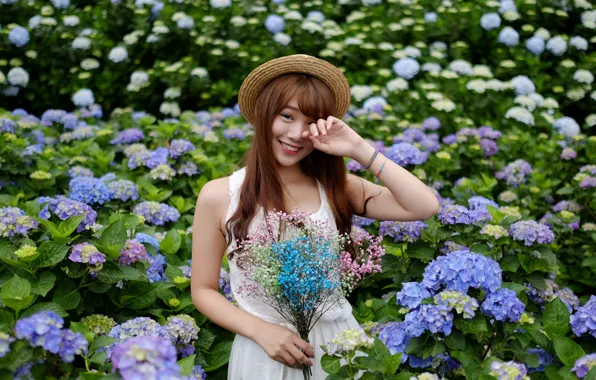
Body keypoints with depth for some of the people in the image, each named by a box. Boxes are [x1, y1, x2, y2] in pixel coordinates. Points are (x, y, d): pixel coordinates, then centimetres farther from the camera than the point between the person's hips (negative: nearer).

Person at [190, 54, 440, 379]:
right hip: (264, 353, -2)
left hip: (338, 345, 2)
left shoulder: (335, 187, -3)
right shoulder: (217, 196, -8)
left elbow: (425, 207, -12)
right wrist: (261, 330, -16)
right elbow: (204, 290, -2)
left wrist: (359, 150, -16)